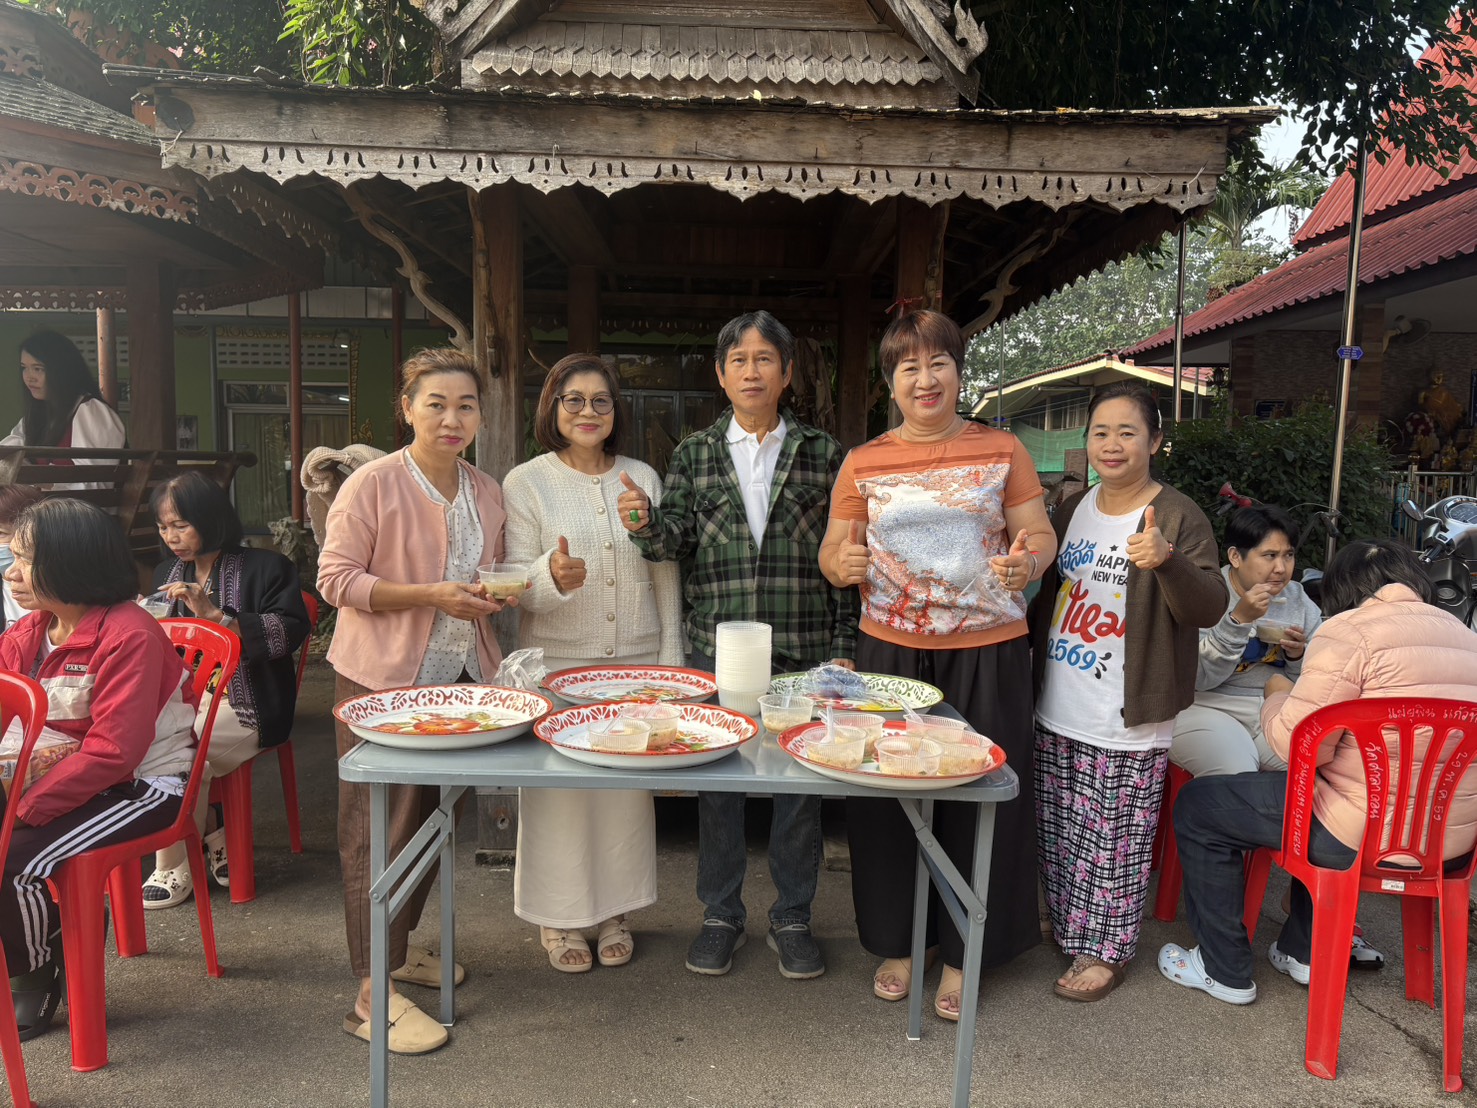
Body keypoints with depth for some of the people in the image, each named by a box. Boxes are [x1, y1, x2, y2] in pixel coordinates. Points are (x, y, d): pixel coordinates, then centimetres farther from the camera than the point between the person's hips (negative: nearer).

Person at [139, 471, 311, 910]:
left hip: (245, 707, -6)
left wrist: (215, 614, -20)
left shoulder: (265, 567, -3)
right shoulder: (168, 573, 18)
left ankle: (175, 869, -7)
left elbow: (290, 630, -16)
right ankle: (214, 839, -3)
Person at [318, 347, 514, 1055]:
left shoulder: (486, 492, 8)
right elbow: (336, 579, -14)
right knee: (380, 829, 1)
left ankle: (399, 944, 38)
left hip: (458, 677, 7)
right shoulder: (374, 484, -12)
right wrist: (431, 594, -23)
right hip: (383, 682, -6)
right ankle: (374, 993, 12)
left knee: (431, 819, 18)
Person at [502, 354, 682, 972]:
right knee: (559, 790, 3)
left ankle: (614, 911, 28)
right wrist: (552, 576, -28)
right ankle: (558, 918, 23)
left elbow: (666, 575, 10)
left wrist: (670, 660, 6)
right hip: (557, 663, -2)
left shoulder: (643, 478, 7)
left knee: (627, 787, 9)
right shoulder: (525, 483, -1)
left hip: (634, 662, 3)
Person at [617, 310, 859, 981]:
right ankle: (721, 915, 28)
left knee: (801, 780, 8)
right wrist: (645, 524, -24)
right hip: (716, 647, 1)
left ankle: (792, 918, 27)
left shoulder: (822, 454, 4)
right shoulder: (694, 454, 7)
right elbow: (677, 540, -1)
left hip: (803, 648, 0)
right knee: (716, 783, 9)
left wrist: (843, 644, -1)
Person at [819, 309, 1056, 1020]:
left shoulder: (1002, 452, 5)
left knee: (978, 799, 5)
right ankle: (894, 943, 29)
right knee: (886, 797, 7)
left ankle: (961, 955, 25)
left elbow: (1042, 537, 3)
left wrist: (1027, 561, -19)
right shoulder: (862, 463, 6)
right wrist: (842, 564, -17)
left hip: (986, 652, 0)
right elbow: (833, 552, 7)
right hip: (890, 651, 1)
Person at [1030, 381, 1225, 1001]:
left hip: (1127, 723, -6)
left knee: (1114, 841, 4)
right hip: (1057, 713, 6)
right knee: (1059, 831, 17)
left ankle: (1105, 950, 22)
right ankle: (1068, 924, 38)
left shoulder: (1178, 517, -9)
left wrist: (1167, 561, -36)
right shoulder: (1073, 509, 10)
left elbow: (1210, 608, -18)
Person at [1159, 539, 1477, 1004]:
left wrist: (1278, 697, 4)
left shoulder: (1350, 630, -13)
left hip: (1362, 834, -8)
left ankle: (1224, 970, 17)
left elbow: (1299, 742, -17)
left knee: (1196, 805, 7)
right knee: (1319, 794, 38)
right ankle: (1303, 950, 39)